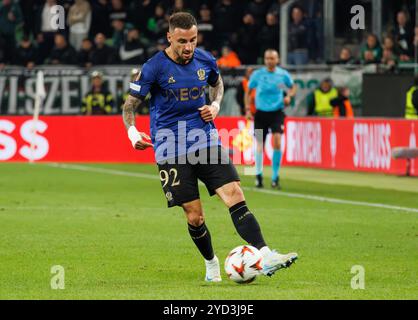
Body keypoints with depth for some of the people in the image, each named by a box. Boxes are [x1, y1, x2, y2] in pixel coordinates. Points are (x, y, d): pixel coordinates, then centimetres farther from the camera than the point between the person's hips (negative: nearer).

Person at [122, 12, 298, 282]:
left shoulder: (205, 60, 3)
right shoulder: (155, 67, -9)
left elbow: (217, 83, 26)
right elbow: (130, 105, -4)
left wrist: (215, 105, 6)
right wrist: (132, 132, -23)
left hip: (206, 141, 3)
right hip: (171, 150, -3)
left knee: (235, 195, -14)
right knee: (194, 217, -3)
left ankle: (265, 257, -21)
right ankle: (211, 264, 23)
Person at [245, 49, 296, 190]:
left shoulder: (283, 74, 0)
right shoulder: (257, 74, -1)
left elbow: (292, 87, 17)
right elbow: (248, 92, 9)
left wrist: (289, 96, -4)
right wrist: (248, 109, 0)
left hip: (277, 113, -1)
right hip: (261, 113, 1)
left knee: (277, 142, -18)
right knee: (260, 144, 1)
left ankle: (275, 177, -7)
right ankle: (258, 174, 22)